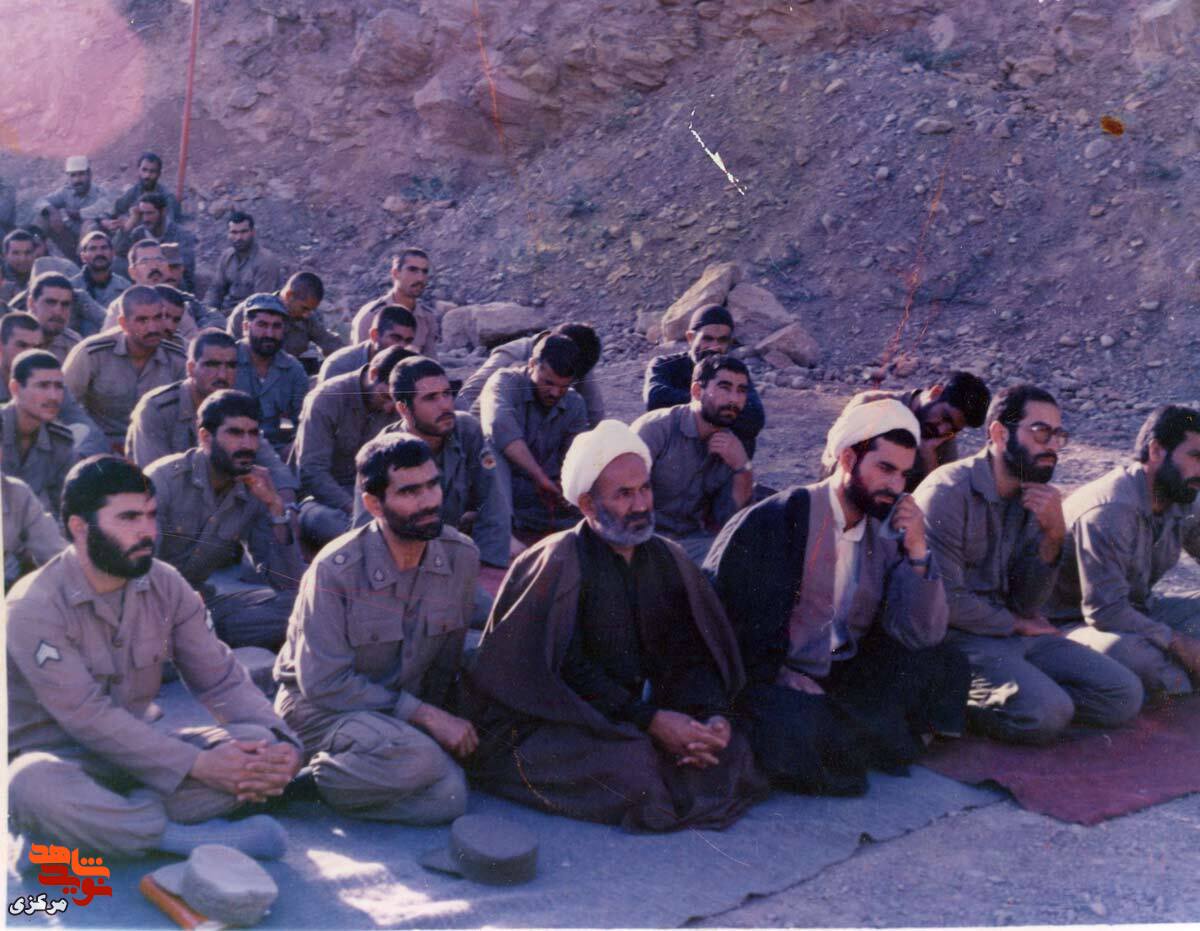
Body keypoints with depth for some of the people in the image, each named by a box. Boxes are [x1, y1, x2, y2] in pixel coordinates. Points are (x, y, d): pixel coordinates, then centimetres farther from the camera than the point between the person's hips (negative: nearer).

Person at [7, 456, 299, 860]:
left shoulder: (165, 585, -3)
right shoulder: (35, 607, -18)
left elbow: (221, 678, -3)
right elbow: (89, 718, -25)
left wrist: (280, 743, -22)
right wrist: (198, 764, -30)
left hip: (137, 749, 5)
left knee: (261, 744, -17)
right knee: (35, 786, -40)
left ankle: (107, 821, -25)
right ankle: (196, 836, -26)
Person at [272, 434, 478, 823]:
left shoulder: (462, 556, -7)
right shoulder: (336, 569, -21)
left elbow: (447, 659, 6)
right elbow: (323, 682, -20)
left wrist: (440, 717, -5)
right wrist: (424, 715, -22)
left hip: (402, 710, 6)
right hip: (319, 705, -6)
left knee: (448, 798, -20)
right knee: (415, 757, -34)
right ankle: (303, 777, -8)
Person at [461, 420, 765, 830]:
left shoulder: (668, 559, 5)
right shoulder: (558, 563, -13)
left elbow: (692, 650, 2)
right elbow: (569, 672, -19)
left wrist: (715, 715, -18)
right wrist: (650, 719, -25)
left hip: (642, 705, 6)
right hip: (551, 718, -6)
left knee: (731, 752, -13)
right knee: (634, 769, -32)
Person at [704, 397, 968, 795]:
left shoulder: (886, 533, 5)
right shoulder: (777, 518, -13)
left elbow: (922, 637, -1)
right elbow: (717, 611, -15)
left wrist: (916, 550, -13)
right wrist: (788, 681, -18)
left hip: (845, 677, 6)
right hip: (775, 680, -6)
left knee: (945, 665, -4)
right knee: (797, 729, -36)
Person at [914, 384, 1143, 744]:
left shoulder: (1035, 497, 8)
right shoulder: (948, 492, -16)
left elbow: (1027, 602, 4)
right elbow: (946, 601, -18)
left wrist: (1053, 536, -12)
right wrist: (1016, 623, -3)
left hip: (1014, 633, 7)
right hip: (960, 637, -7)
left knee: (1124, 695, -4)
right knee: (1047, 713, -27)